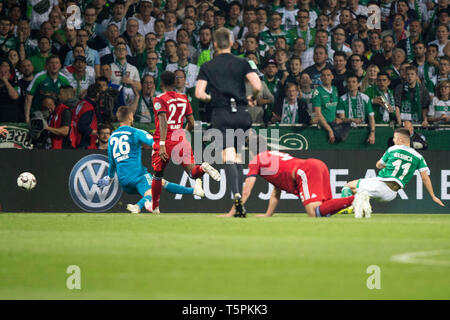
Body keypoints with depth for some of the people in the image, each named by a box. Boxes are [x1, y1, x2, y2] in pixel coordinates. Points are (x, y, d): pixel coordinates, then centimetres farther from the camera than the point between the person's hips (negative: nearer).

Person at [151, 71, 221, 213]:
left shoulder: (159, 100, -6)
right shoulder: (184, 99, 10)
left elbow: (163, 122, -19)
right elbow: (191, 124, 12)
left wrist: (162, 145, -25)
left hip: (164, 141, -3)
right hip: (181, 139, 3)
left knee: (158, 175, 15)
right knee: (192, 173, -2)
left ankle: (155, 207, 23)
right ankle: (203, 168, -36)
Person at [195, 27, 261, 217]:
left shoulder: (207, 67, 6)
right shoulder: (242, 64, 6)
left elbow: (199, 93, -4)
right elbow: (257, 86, -6)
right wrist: (252, 99, 15)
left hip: (221, 115, -2)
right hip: (241, 114, 2)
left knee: (229, 157, -11)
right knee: (237, 159, 13)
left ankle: (236, 193, -36)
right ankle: (240, 206, 11)